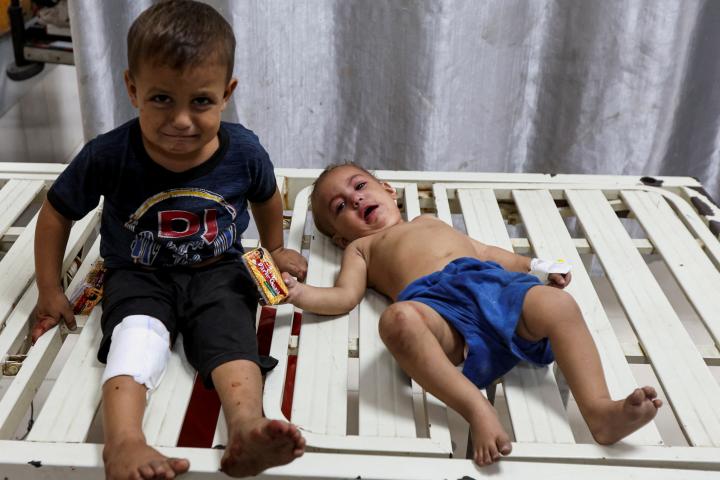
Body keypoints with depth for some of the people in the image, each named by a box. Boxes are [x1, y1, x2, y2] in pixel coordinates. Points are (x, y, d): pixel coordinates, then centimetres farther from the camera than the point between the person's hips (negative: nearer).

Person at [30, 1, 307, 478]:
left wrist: (275, 249, 24)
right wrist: (50, 291, 3)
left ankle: (247, 429, -51)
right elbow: (57, 212, -1)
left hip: (217, 271, 1)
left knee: (232, 332, -28)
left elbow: (266, 196, 11)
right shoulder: (109, 156, -18)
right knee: (136, 334, -30)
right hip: (139, 276, 0)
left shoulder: (243, 150, -13)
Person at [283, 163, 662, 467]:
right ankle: (477, 409, -46)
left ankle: (599, 410, -33)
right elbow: (345, 296, 14)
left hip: (490, 279, 4)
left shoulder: (430, 221, 43)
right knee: (399, 319, -39)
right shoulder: (361, 247, 32)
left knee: (558, 304, -24)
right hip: (435, 299, -4)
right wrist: (300, 293, -7)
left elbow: (487, 251, 39)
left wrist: (533, 265, 22)